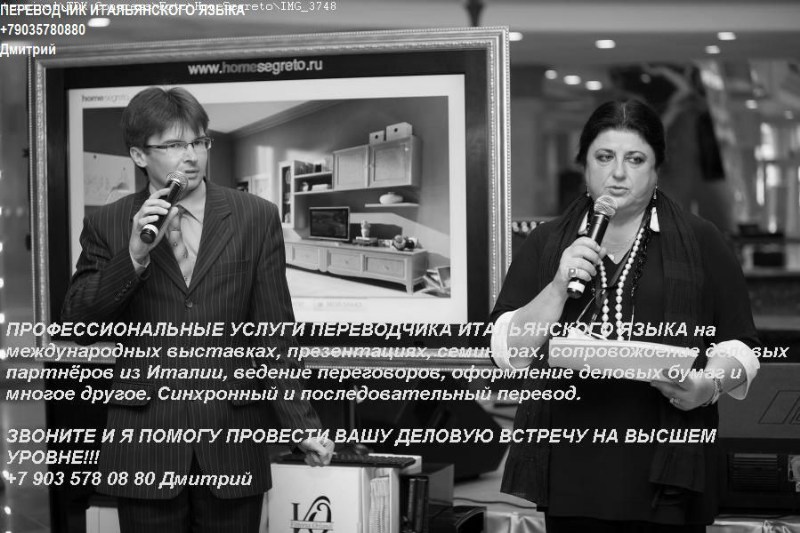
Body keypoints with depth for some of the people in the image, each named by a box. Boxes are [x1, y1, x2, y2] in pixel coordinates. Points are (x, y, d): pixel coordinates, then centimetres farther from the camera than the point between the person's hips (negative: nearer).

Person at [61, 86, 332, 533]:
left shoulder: (256, 218, 3)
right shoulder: (108, 225, 4)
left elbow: (274, 333, 3)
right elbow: (75, 322, -3)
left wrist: (302, 425, -1)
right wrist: (134, 254, -16)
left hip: (232, 442, 0)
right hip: (145, 443, 0)